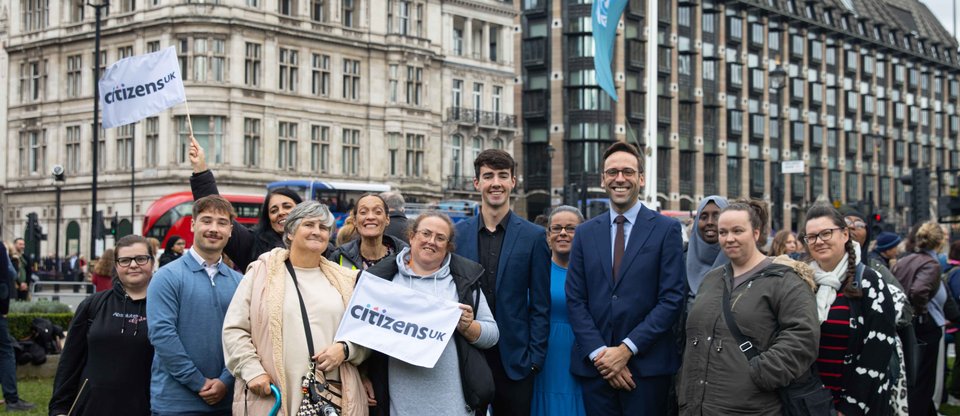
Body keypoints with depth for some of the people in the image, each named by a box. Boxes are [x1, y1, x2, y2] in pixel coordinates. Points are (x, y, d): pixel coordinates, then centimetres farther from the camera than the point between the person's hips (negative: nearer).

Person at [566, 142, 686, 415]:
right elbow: (575, 300, 4)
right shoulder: (585, 233, 9)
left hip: (647, 365, -2)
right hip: (595, 366, 3)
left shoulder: (666, 229, 0)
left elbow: (673, 298, -7)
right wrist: (599, 353, -9)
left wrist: (627, 349, -12)